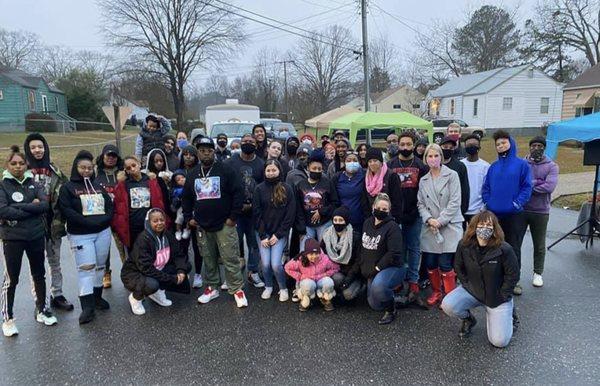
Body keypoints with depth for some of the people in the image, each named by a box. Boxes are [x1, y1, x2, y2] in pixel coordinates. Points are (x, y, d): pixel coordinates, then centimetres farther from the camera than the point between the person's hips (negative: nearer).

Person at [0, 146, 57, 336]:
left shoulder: (33, 183, 4)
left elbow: (45, 205, -10)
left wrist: (19, 206, -17)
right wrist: (31, 208, -16)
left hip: (36, 236, 3)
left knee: (39, 274, 14)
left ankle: (41, 310, 31)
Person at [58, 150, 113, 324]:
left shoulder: (98, 185, 12)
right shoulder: (67, 188, -1)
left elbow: (110, 204, 9)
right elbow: (66, 210, -12)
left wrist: (104, 220, -10)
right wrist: (88, 222, -20)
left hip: (103, 232, 5)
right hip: (80, 235, -4)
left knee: (100, 266, 12)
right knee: (85, 268, -8)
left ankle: (97, 297, 27)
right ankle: (87, 306, -4)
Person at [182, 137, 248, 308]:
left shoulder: (226, 170, -5)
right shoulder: (193, 174, 10)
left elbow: (238, 192, -9)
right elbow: (186, 198, 20)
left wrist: (233, 216, -11)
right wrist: (188, 218, 10)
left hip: (224, 224, -4)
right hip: (202, 226, 5)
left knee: (231, 259, -3)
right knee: (209, 260, 13)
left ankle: (237, 290, 8)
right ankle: (211, 288, 26)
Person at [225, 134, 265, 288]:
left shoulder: (261, 164, 4)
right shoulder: (231, 162, 3)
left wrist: (253, 205, -7)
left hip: (255, 210, 1)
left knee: (254, 241, 7)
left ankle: (253, 272, 20)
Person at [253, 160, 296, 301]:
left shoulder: (287, 189, -3)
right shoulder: (260, 189, -1)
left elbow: (290, 214, -4)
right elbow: (256, 213, -2)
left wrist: (278, 234, -8)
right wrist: (262, 235, -8)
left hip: (280, 234, -1)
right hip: (263, 233, 1)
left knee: (276, 264, -11)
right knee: (265, 263, -5)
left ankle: (283, 288, 16)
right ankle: (268, 286, 24)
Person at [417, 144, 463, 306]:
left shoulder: (452, 175, -1)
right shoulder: (423, 180, 12)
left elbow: (455, 202, -8)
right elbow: (421, 204, 9)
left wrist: (440, 221, -13)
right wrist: (429, 219, -9)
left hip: (449, 226, -4)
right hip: (430, 228, 4)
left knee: (445, 264, -9)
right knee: (430, 263, 6)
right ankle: (436, 292, 27)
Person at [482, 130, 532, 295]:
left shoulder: (522, 164, -1)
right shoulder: (493, 167, 10)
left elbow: (526, 187, -6)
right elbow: (485, 187, 10)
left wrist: (517, 203, -15)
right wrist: (488, 202, -3)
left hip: (514, 214, -3)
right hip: (494, 214, 4)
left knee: (514, 248, 4)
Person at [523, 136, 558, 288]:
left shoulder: (552, 166, -2)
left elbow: (550, 186, -17)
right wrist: (537, 182, -19)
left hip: (541, 211, 0)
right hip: (521, 210, 0)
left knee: (539, 245, 12)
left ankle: (538, 273, 28)